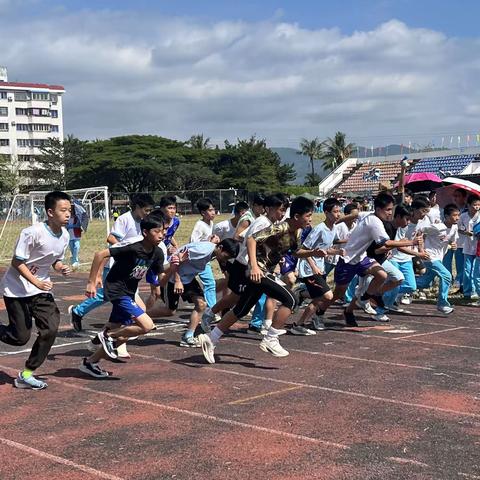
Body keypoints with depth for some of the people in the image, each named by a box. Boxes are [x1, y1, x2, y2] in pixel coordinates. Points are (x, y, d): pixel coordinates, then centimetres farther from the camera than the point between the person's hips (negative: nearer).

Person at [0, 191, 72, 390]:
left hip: (41, 290, 6)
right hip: (17, 289, -6)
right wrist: (36, 282, -27)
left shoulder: (64, 235, -1)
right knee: (20, 337, -6)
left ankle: (27, 375, 5)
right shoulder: (33, 232, -23)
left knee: (51, 328, -8)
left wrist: (62, 268, -8)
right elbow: (17, 262, -18)